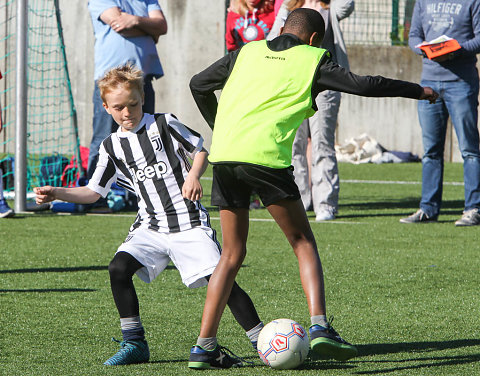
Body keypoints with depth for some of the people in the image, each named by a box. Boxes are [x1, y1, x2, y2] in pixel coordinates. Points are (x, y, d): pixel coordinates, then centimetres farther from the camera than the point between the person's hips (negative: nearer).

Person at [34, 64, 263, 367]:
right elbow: (94, 191, 13)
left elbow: (200, 150, 6)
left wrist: (194, 175, -13)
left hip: (190, 222, -4)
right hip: (151, 226, 4)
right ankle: (135, 344, -7)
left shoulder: (163, 124, -2)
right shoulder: (112, 146, 8)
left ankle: (262, 340, -6)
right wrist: (57, 193, 1)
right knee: (119, 268, -18)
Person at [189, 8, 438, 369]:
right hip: (266, 156, -4)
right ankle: (319, 326, -11)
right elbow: (362, 84, 4)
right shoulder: (312, 59, 10)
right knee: (303, 243, 7)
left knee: (232, 253, 14)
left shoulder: (248, 52, 22)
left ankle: (204, 344, 9)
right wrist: (418, 91, 15)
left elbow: (198, 85, 27)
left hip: (224, 152, 4)